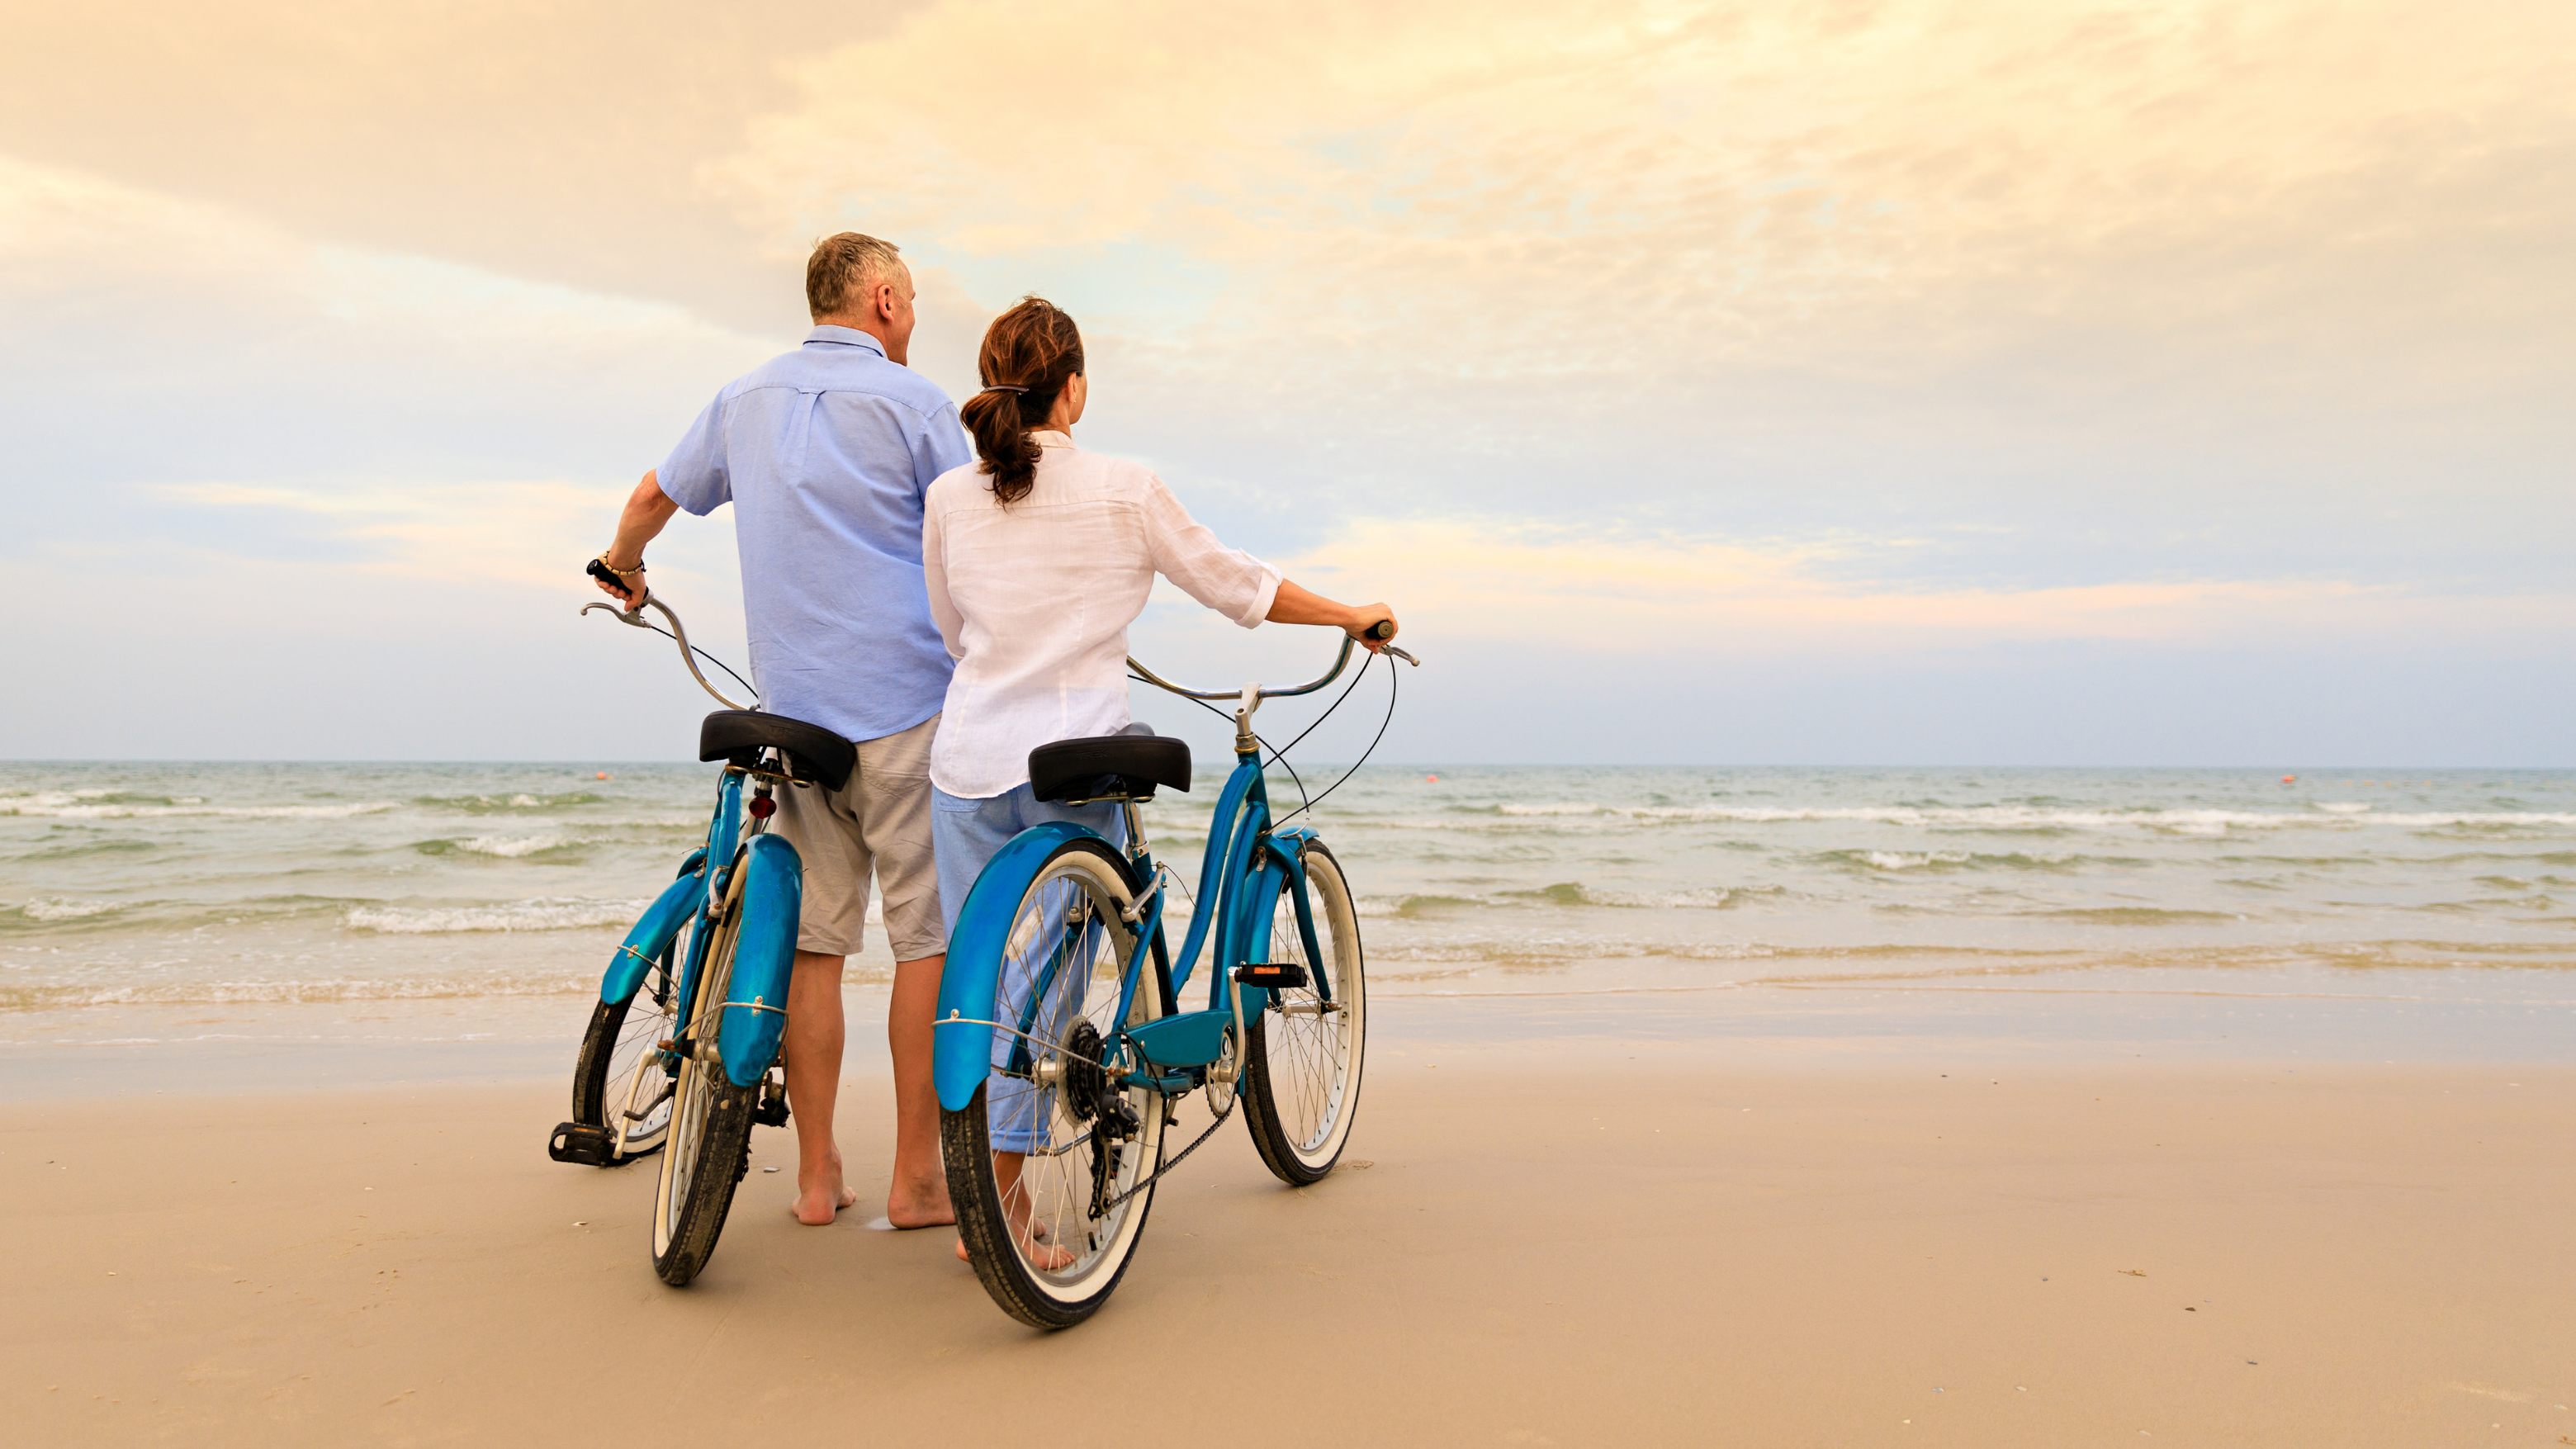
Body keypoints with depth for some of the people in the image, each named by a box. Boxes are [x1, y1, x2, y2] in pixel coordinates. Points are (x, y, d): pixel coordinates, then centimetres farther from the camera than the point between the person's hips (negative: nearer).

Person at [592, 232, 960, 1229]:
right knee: (927, 938, 1)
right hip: (906, 702, -5)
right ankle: (917, 1178, 7)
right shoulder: (911, 401, -3)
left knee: (815, 940, 9)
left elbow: (654, 497, 26)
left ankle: (817, 1177, 15)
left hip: (793, 708, 5)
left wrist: (623, 565, 46)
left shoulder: (745, 398, 14)